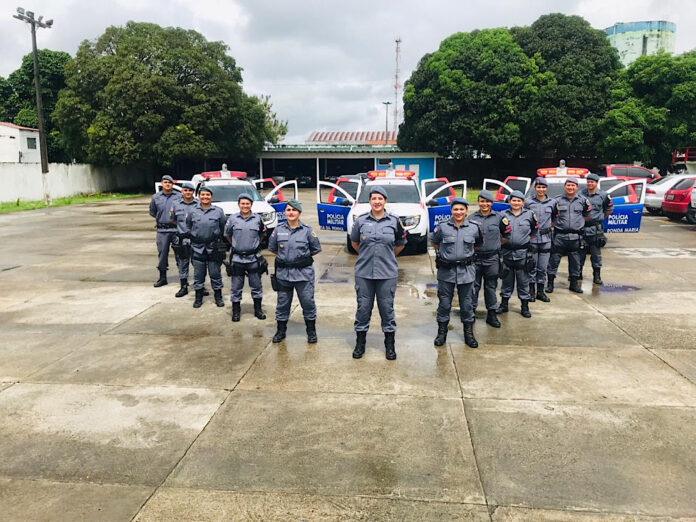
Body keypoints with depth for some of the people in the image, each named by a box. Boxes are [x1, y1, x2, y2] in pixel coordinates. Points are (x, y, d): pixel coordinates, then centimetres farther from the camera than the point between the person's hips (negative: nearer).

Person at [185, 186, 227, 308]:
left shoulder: (218, 211, 3)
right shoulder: (193, 211, 6)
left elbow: (223, 229, 6)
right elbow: (188, 227, 18)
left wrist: (222, 245, 3)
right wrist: (190, 237, 7)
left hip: (214, 247, -1)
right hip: (198, 248, 1)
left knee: (215, 273, 5)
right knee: (198, 274, 6)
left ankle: (218, 297, 18)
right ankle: (198, 297, 18)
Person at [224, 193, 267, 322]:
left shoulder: (257, 219, 2)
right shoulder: (233, 219, 0)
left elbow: (262, 235, 17)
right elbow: (227, 235, 13)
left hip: (253, 258, 1)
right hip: (237, 258, 0)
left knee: (256, 285, 9)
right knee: (236, 287, 5)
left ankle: (258, 309, 22)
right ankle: (236, 311, 17)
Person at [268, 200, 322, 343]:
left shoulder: (307, 230, -2)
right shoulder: (279, 230, 3)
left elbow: (316, 249, 6)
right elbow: (272, 248, 16)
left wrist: (303, 256, 5)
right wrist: (284, 256, 10)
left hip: (304, 272, -2)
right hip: (283, 272, 2)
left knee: (308, 302, 2)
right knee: (282, 303, 10)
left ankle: (311, 331, 17)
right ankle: (281, 330, 24)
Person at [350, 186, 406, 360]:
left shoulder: (394, 221, 1)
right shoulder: (361, 221, 2)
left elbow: (400, 244, 15)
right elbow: (354, 242, 18)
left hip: (387, 274, 0)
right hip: (364, 273, 1)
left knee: (387, 307, 6)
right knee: (363, 307, 7)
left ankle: (390, 345, 19)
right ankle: (360, 343, 20)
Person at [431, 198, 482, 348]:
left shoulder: (474, 228, 1)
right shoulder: (442, 227, -3)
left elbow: (478, 245, 19)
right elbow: (434, 242, 13)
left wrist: (467, 254, 13)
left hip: (466, 271, 1)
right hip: (446, 271, -1)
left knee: (467, 303, 7)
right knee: (444, 302, 5)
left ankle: (469, 333, 20)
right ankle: (442, 332, 19)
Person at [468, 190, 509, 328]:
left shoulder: (498, 217, 6)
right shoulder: (471, 218, 3)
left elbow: (504, 233, 18)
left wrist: (506, 226, 1)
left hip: (492, 258, 1)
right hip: (475, 257, -1)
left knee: (491, 286, 9)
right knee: (474, 285, 4)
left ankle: (492, 314, 18)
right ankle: (471, 311, 19)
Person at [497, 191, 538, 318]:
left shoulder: (529, 214, 3)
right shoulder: (503, 215, 3)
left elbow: (535, 229, 15)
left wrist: (528, 238, 9)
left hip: (523, 253, -1)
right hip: (507, 252, 1)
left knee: (523, 281, 5)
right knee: (507, 280, 11)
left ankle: (525, 307, 15)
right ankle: (504, 304, 23)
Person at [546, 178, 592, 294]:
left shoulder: (582, 201, 9)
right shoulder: (557, 200, 3)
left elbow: (586, 217, 22)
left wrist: (588, 209, 9)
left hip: (575, 236, 2)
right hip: (559, 235, -2)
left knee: (575, 261, 9)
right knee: (554, 259, -2)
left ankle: (574, 283, 20)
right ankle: (550, 283, 6)